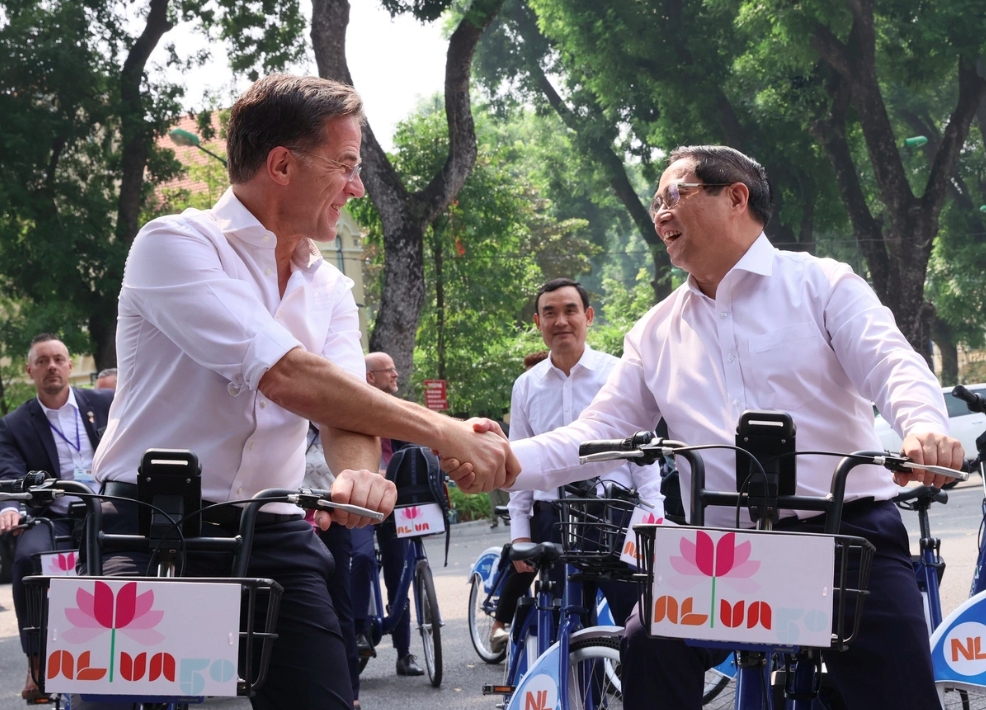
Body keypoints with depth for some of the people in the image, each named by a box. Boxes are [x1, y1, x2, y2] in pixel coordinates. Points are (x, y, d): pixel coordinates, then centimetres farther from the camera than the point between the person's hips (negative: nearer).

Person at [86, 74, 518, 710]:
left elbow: (345, 410, -2)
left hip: (274, 538, 5)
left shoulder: (330, 290, 13)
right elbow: (286, 377, -21)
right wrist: (442, 432, -19)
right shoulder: (175, 246, -10)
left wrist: (357, 473, -28)